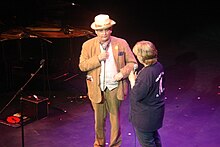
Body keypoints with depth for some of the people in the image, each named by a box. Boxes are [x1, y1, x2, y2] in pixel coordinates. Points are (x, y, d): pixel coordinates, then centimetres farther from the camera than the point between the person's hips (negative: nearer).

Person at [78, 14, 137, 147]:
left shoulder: (121, 44, -4)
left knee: (115, 118, 10)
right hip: (97, 88, 1)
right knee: (99, 119, 15)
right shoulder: (88, 45, -3)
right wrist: (98, 58, -18)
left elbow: (132, 62, 1)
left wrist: (123, 73, -16)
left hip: (115, 87, 0)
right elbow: (82, 66, -4)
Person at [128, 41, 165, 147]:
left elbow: (136, 96, -26)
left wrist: (132, 80, -14)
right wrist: (137, 79, 5)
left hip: (145, 116, -9)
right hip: (157, 111, 9)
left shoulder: (146, 73, -31)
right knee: (154, 136, 29)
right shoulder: (158, 66, -3)